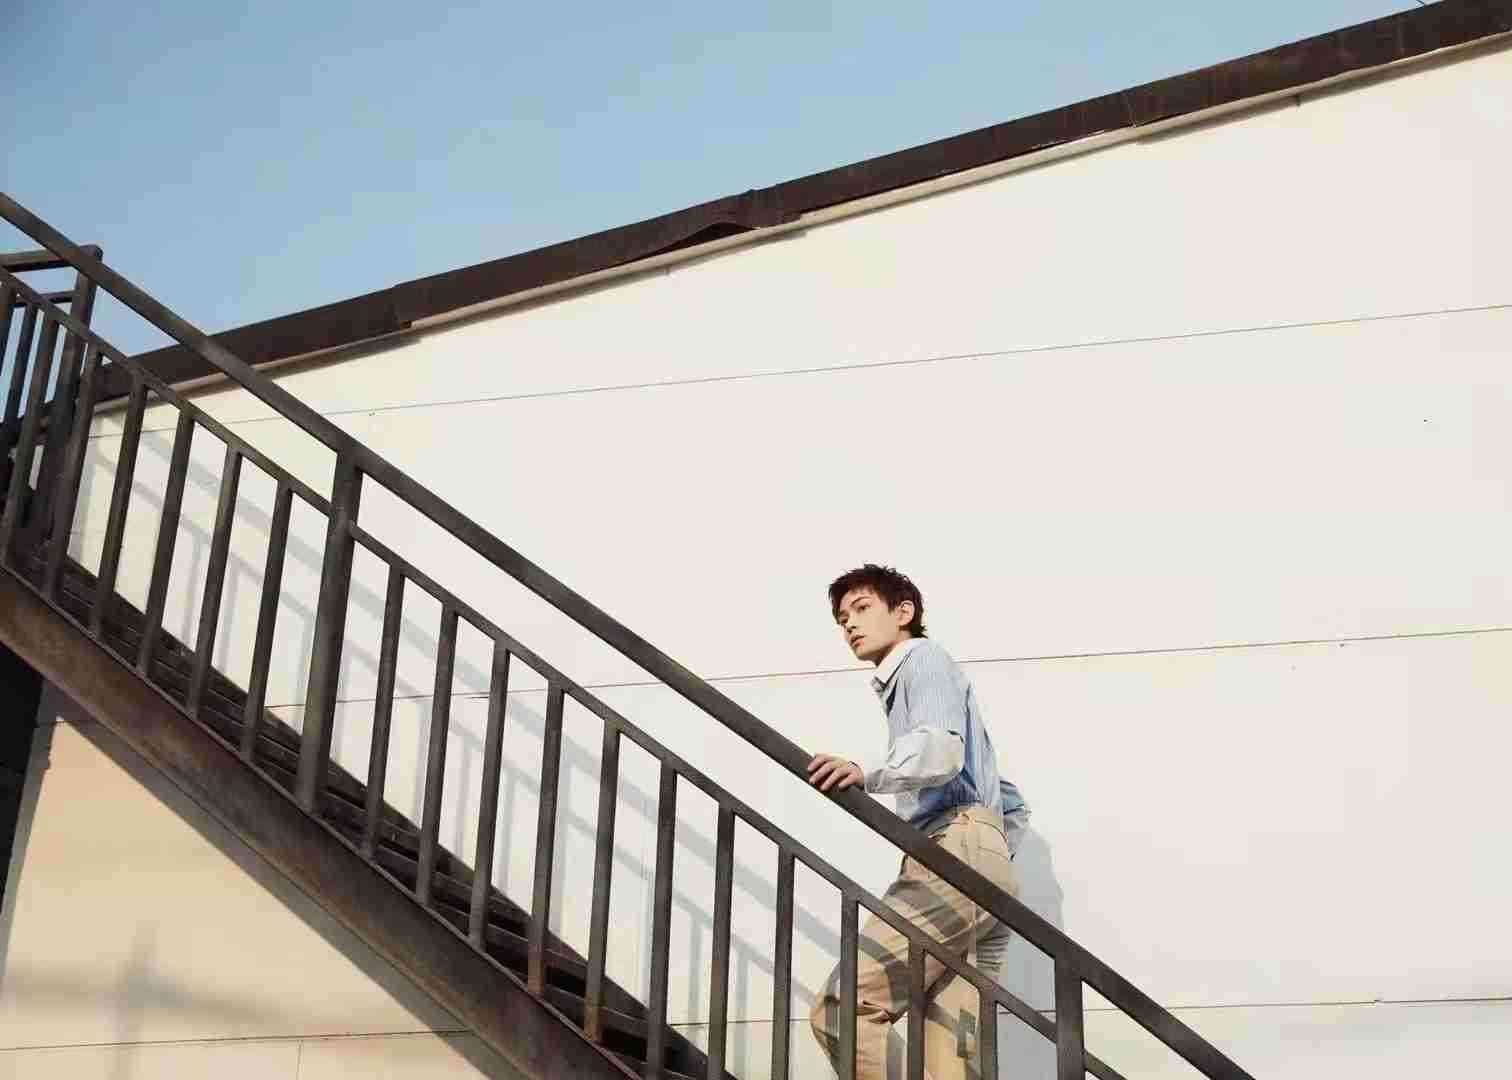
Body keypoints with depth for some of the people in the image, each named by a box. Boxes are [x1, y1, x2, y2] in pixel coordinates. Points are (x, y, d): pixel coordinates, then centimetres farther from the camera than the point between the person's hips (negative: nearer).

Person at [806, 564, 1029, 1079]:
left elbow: (943, 747, -15)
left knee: (840, 1010, -17)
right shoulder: (902, 686, 38)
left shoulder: (923, 658, 10)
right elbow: (1014, 807, 37)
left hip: (956, 852, -9)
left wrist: (867, 772, -32)